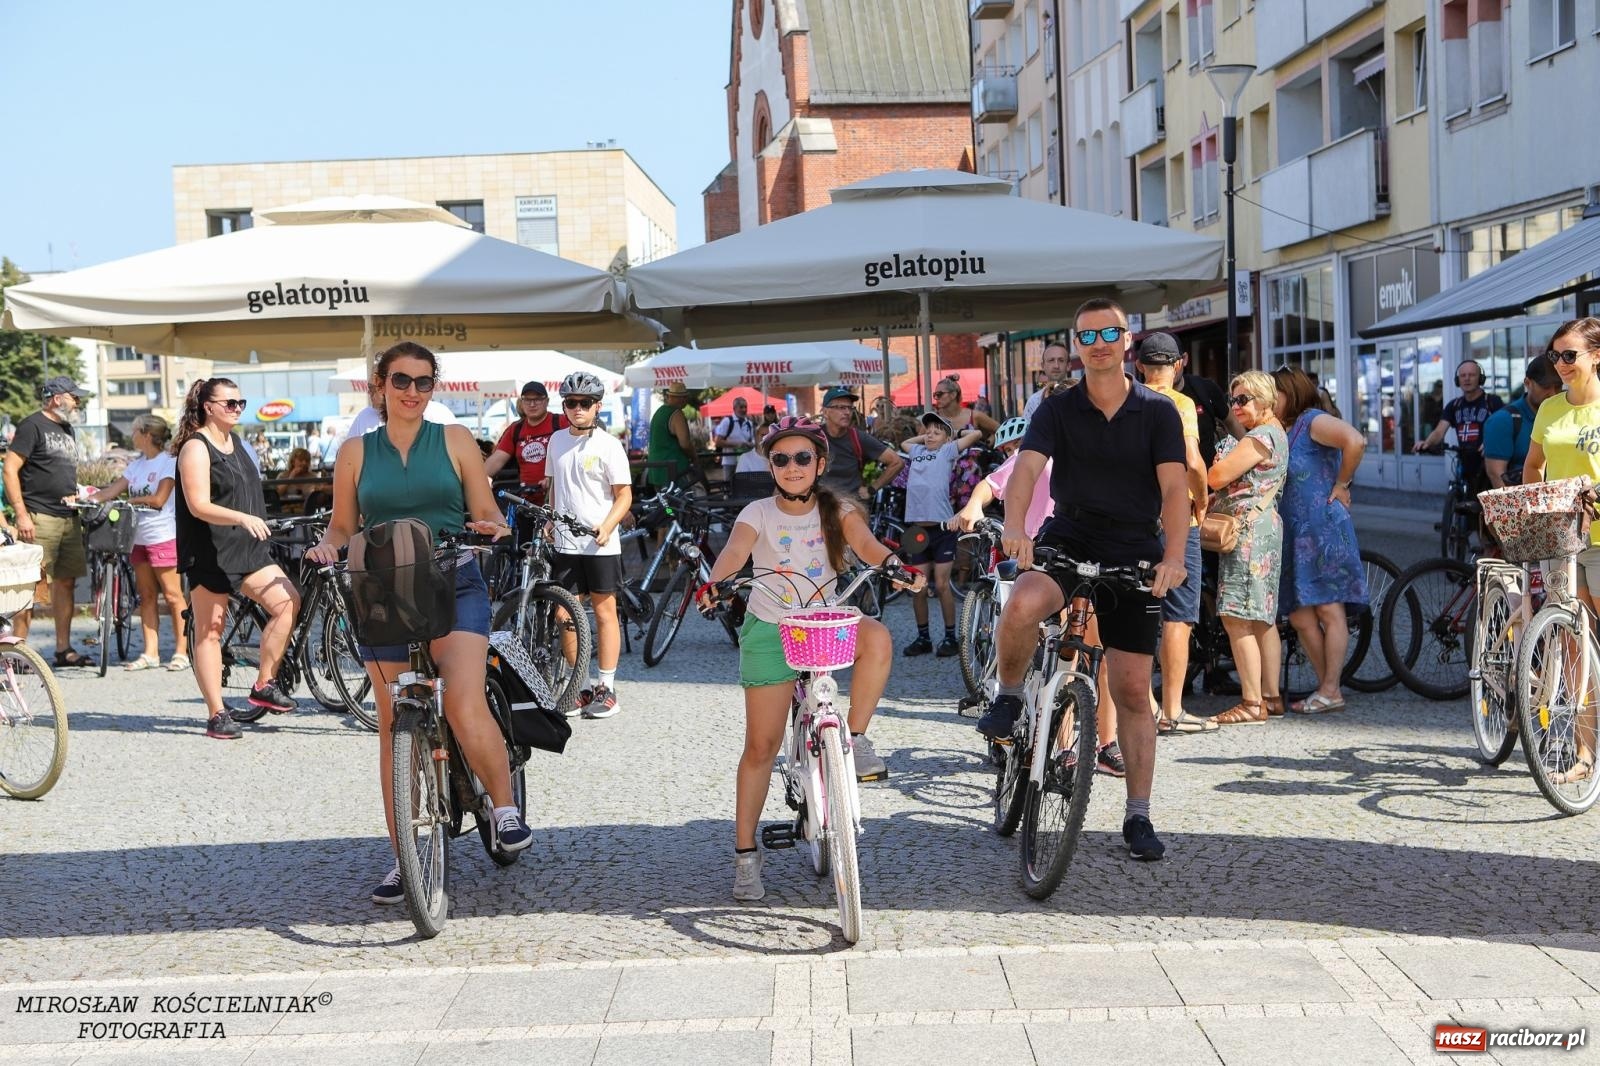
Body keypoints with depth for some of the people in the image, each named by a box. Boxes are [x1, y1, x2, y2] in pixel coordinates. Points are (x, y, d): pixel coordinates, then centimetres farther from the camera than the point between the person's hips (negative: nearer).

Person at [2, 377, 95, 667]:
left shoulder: (66, 429, 19)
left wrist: (75, 494, 13)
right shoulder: (32, 425, -7)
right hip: (40, 518, -8)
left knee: (65, 582, 9)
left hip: (69, 518, 8)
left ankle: (64, 649, 15)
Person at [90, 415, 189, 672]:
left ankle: (181, 651, 0)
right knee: (146, 596, 8)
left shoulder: (169, 462, -7)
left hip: (163, 537, -8)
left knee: (172, 595, -4)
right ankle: (150, 653, 11)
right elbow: (112, 490, 9)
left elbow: (158, 499, -14)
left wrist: (128, 500, -7)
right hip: (139, 537, 8)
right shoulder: (136, 465, 15)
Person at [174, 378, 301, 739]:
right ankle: (217, 714, 4)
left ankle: (264, 685, 2)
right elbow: (199, 506, -21)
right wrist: (243, 518, -33)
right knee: (209, 629, 0)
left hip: (246, 548, 8)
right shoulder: (196, 447, -10)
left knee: (287, 601, -9)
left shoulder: (234, 441, 14)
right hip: (209, 553, -7)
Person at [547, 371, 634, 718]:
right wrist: (548, 524, 12)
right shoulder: (557, 441, 10)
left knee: (604, 612, 3)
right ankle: (579, 686, 16)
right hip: (565, 543, 5)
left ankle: (606, 689, 9)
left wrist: (607, 526, -21)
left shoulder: (608, 445, -6)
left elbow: (624, 494, -7)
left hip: (600, 543, -5)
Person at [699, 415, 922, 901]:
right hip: (770, 629, -1)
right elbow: (735, 551, -23)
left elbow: (865, 543, -18)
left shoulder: (836, 510, 0)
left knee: (877, 637, -32)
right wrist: (713, 584, -45)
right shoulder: (759, 514, -4)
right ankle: (745, 853, 10)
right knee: (761, 747, -2)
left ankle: (855, 739, -15)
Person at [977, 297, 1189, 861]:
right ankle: (1009, 696, -4)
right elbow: (1027, 468, -16)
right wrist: (1014, 526, -36)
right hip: (1068, 539, 0)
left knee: (1133, 690, 1)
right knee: (1021, 604, -34)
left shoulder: (1158, 412, -2)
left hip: (1135, 554, 0)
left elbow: (1174, 488, -12)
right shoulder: (1058, 409, -1)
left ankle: (1138, 815, 13)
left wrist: (1173, 556, -28)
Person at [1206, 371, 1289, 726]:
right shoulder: (1274, 434, 20)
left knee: (1236, 618, -11)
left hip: (1249, 532, -11)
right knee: (1262, 619, 13)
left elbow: (1218, 477, -17)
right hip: (1263, 529, 11)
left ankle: (1252, 703, -12)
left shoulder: (1262, 436, -13)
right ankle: (1271, 696, 18)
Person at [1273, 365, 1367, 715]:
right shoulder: (1285, 431, 19)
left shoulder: (1313, 421, -7)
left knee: (1329, 610, -6)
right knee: (1300, 617, 5)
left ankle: (1330, 691, -4)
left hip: (1323, 528, -9)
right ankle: (1326, 689, 11)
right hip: (1295, 534, 9)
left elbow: (1355, 441, -24)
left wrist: (1341, 485, -16)